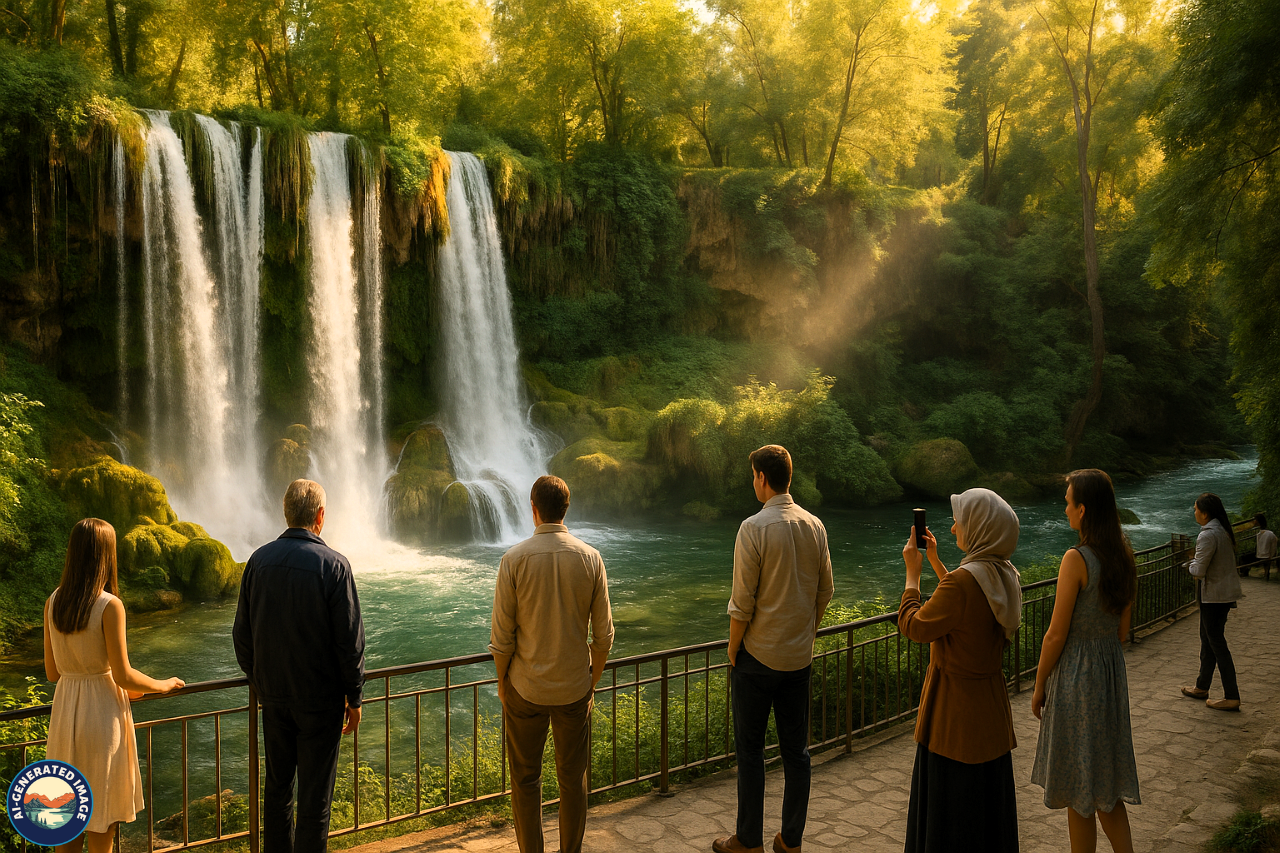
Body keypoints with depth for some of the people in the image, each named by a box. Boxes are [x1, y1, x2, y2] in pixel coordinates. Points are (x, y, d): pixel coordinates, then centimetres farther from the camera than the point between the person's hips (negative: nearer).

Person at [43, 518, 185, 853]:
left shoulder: (53, 603, 0)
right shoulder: (110, 606, -18)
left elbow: (52, 672, 7)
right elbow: (123, 675, -16)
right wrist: (162, 685, 3)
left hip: (64, 710, 6)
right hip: (102, 712, -6)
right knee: (100, 824, 10)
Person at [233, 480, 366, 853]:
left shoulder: (258, 560, -1)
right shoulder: (333, 564, -16)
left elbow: (242, 633, 7)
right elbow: (350, 640, -14)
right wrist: (354, 697, -3)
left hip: (273, 696, 5)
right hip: (320, 697, -5)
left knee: (277, 785, 20)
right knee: (315, 793, 6)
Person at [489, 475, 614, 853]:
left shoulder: (514, 559, -13)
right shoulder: (590, 558, -7)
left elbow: (501, 636, -10)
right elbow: (603, 633, -3)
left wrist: (502, 682, 5)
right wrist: (593, 679, 11)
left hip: (525, 687, -1)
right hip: (574, 687, 2)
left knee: (526, 779, 13)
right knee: (573, 779, 14)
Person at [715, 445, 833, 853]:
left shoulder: (754, 527, -16)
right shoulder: (815, 526, 1)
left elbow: (742, 603, -16)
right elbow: (825, 592, 7)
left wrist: (732, 652, -4)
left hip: (759, 655, -5)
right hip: (800, 657, 6)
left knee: (750, 750, 7)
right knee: (796, 749, 13)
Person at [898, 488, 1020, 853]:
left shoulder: (963, 581, -27)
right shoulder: (1006, 577, 0)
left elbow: (913, 626, -16)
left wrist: (912, 571, -7)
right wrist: (935, 562, 20)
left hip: (955, 705, -8)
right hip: (991, 700, 8)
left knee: (949, 797, 6)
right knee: (987, 791, 21)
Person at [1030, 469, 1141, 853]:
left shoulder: (1077, 559, -20)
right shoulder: (1123, 556, 2)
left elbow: (1056, 635, -17)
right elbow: (1122, 629, 11)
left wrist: (1039, 686, -6)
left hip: (1075, 674, -8)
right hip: (1112, 671, 8)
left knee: (1078, 790, 8)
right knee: (1105, 783, 20)